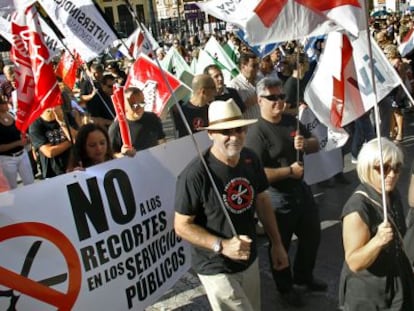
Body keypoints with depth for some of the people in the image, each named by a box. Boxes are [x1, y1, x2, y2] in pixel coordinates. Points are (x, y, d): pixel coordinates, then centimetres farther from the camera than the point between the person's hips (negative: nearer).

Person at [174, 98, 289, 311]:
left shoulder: (251, 159, -5)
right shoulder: (195, 174, -26)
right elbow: (182, 226, -18)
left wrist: (276, 243, 10)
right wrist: (221, 245, -28)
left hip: (250, 260, 7)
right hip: (216, 268, -6)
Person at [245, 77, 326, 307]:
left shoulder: (292, 121, 2)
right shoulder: (257, 132, -21)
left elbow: (316, 145, 12)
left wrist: (306, 143, -12)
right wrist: (289, 171, -22)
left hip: (301, 189, 8)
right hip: (276, 197, -7)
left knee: (312, 234, 23)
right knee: (281, 244, 12)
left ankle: (304, 276, 48)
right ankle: (285, 288, 36)